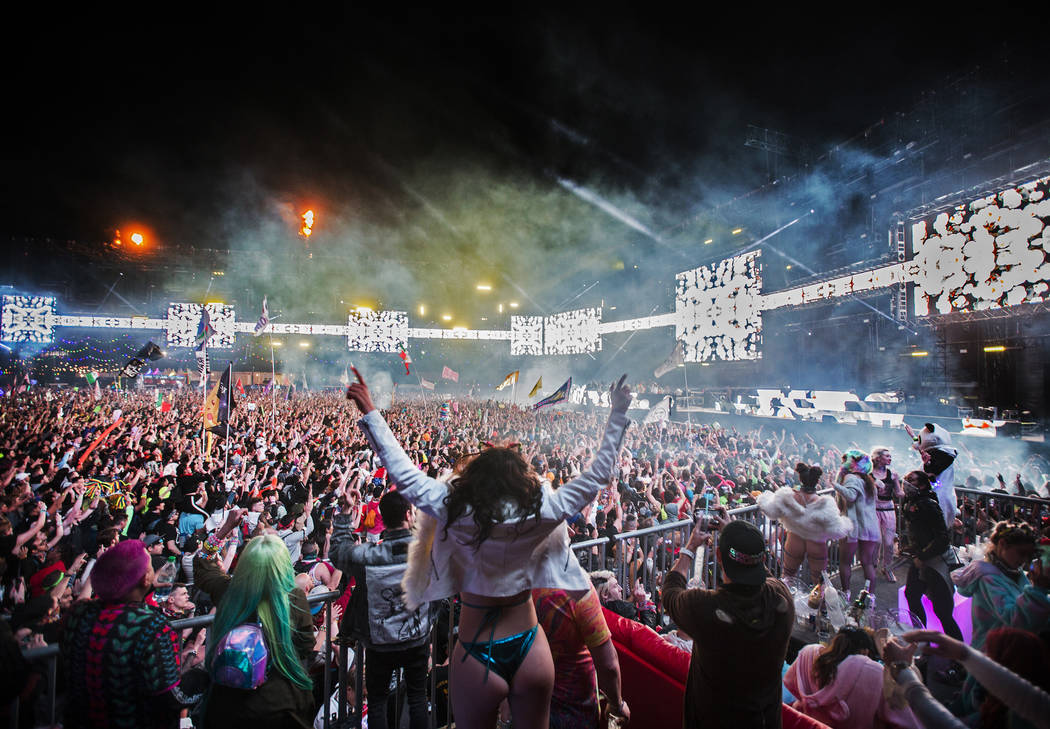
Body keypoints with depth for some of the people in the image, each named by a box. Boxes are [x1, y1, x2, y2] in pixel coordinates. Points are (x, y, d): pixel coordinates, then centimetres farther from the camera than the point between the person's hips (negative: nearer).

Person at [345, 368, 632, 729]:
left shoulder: (456, 512, -18)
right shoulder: (543, 510, -17)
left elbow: (403, 472, -9)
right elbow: (597, 474, -8)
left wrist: (370, 413, -3)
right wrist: (618, 413, 1)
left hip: (477, 655, -1)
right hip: (530, 649, 1)